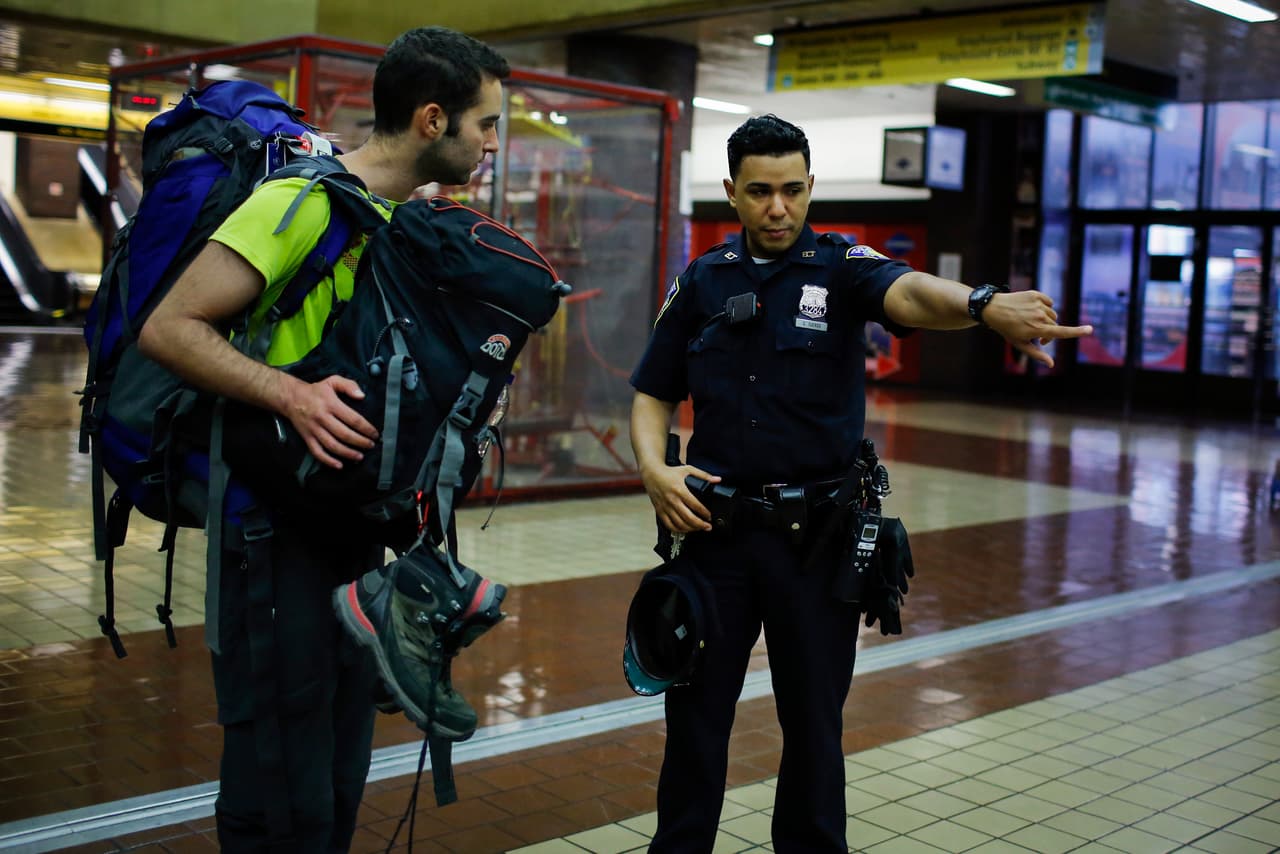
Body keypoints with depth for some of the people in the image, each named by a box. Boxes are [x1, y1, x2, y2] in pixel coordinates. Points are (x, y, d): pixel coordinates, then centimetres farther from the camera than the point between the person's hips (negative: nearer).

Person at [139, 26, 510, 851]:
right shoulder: (304, 203, -17)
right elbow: (171, 327, -20)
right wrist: (290, 393, -31)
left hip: (354, 518, 9)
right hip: (275, 517, -8)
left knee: (341, 781, 19)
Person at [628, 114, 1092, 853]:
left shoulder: (843, 268, -4)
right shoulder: (700, 283, 5)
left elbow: (909, 293, -27)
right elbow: (654, 396, 9)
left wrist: (983, 305, -48)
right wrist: (655, 468, -11)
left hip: (817, 534, -2)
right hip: (717, 528, 2)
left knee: (814, 718, 11)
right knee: (696, 709, 12)